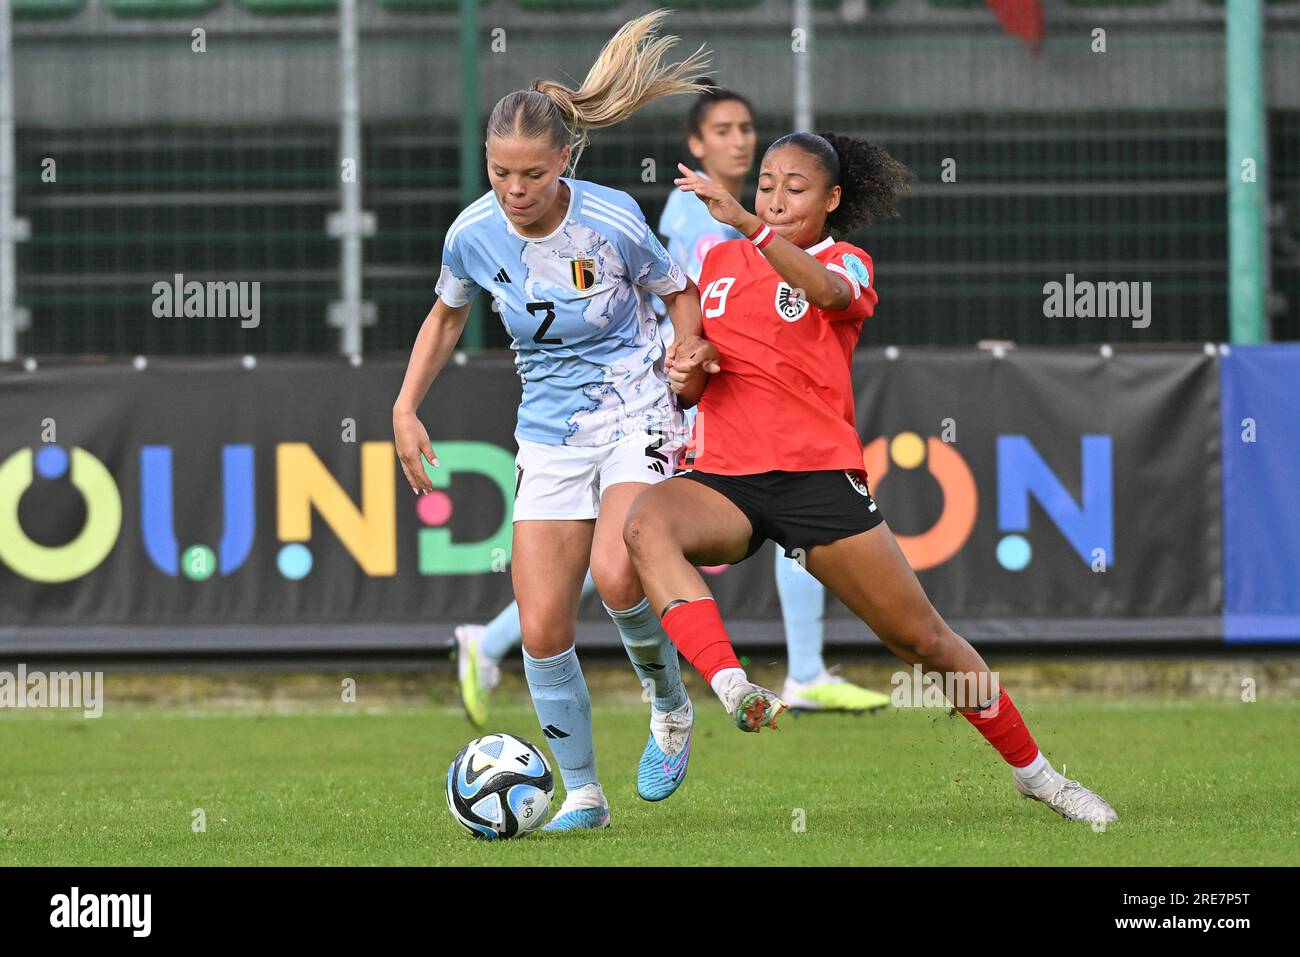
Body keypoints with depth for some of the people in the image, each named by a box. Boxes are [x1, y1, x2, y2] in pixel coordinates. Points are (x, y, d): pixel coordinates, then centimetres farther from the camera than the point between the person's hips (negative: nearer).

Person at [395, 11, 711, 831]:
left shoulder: (611, 221, -16)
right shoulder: (473, 235, -7)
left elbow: (680, 295, 2)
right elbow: (447, 318, 14)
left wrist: (683, 370, -15)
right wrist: (406, 409, 6)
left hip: (634, 417, -4)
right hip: (549, 438, 4)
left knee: (615, 572, -30)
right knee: (542, 628, -4)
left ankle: (671, 707, -1)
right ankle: (582, 793, 12)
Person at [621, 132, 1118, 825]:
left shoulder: (846, 262, 6)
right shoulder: (719, 261, 17)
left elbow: (829, 292, -22)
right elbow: (690, 387, 23)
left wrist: (749, 225, -38)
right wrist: (690, 368, -3)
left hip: (819, 475, -2)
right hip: (725, 478, 2)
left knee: (924, 638, 0)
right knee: (645, 523, -33)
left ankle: (1033, 771, 20)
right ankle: (732, 688, -46)